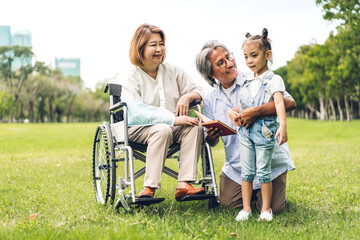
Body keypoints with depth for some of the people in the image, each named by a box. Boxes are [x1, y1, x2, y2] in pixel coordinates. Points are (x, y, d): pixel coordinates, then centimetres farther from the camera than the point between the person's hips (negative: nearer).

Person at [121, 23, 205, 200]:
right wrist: (173, 119, -27)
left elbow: (198, 91, 16)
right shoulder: (131, 80, -3)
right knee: (162, 130, -37)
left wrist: (187, 97, -11)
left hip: (172, 126, 5)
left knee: (194, 127, -25)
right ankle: (149, 187, -36)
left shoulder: (173, 71, 12)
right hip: (139, 129, -4)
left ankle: (184, 185, -32)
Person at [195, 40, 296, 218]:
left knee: (271, 208, -11)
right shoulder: (210, 99, 6)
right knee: (227, 203, -5)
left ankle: (276, 189, 24)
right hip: (236, 164, 4)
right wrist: (210, 137, -17)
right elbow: (211, 142, 9)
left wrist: (256, 112, -34)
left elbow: (290, 103, -21)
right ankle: (253, 190, 25)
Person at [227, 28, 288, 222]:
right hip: (245, 130, 5)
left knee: (263, 172, 2)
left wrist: (283, 125, -36)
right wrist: (232, 112, 1)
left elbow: (279, 103, -21)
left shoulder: (274, 80, -7)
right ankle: (246, 208, 15)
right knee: (246, 171, 7)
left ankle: (266, 209, 14)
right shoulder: (246, 81, 12)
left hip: (264, 131, -5)